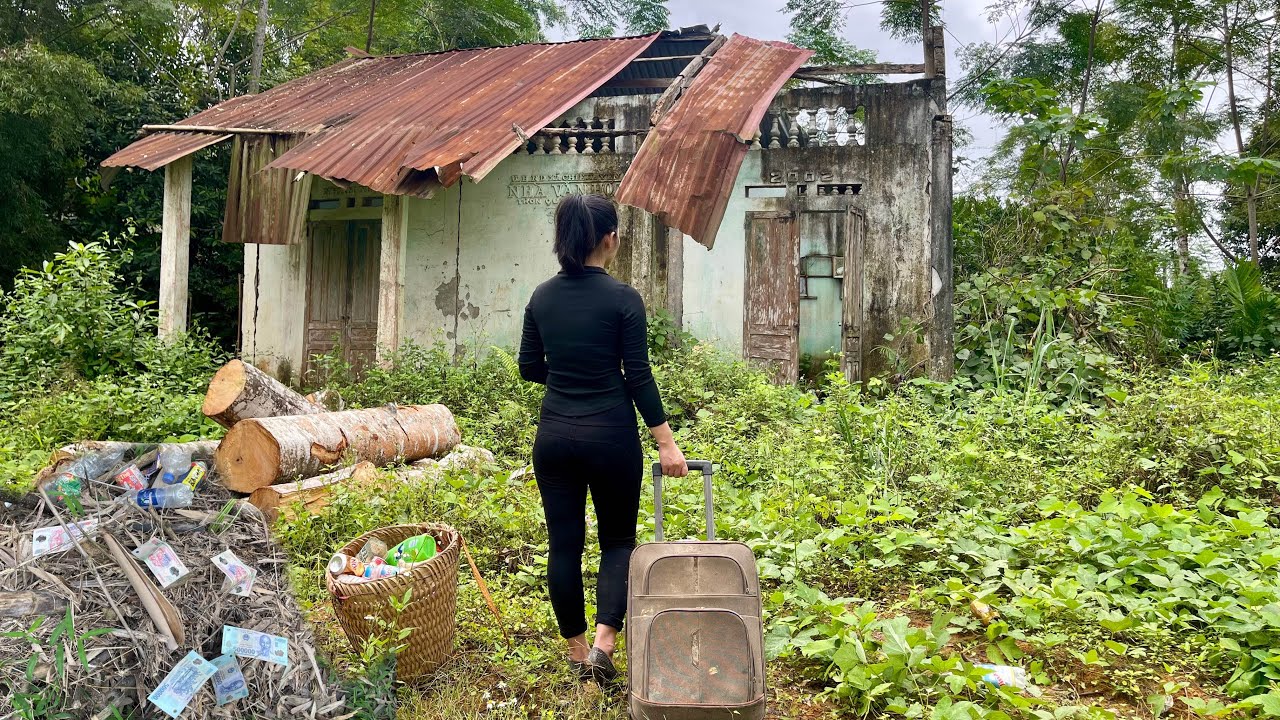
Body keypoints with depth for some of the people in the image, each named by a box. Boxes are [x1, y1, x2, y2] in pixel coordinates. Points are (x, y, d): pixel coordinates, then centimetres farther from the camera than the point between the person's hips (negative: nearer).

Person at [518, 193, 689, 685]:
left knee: (564, 544, 11)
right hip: (610, 435, -3)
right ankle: (603, 642, -2)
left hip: (555, 435, 4)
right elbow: (638, 377, -12)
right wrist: (666, 443, -6)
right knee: (618, 539, 13)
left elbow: (529, 367, 9)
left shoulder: (542, 297, 1)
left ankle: (577, 652, 22)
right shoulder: (622, 298, -12)